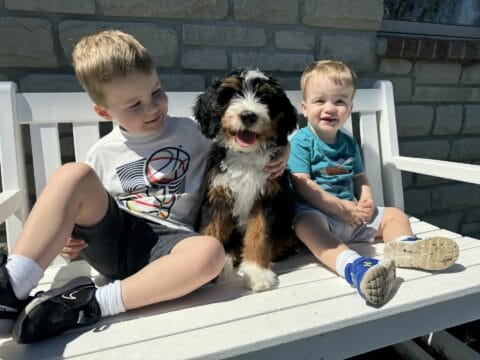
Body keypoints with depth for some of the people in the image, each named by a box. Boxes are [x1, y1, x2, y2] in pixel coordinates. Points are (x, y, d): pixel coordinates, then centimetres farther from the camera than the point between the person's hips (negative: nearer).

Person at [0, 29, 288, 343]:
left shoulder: (192, 133, 7)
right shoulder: (103, 153, 9)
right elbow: (82, 207, 18)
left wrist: (275, 155, -6)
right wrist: (61, 233, -4)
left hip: (163, 244, -1)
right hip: (109, 237, 2)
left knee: (211, 252, -35)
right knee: (73, 175, -21)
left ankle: (91, 304, -30)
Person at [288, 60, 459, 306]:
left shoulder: (348, 143, 14)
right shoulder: (301, 142, -7)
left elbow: (360, 177, 19)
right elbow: (302, 184, -16)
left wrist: (367, 200, -4)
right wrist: (340, 207, -21)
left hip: (352, 214, 7)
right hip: (315, 211, -7)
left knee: (395, 215, 3)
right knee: (306, 224, -39)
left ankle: (403, 247, -26)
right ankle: (353, 266, -59)